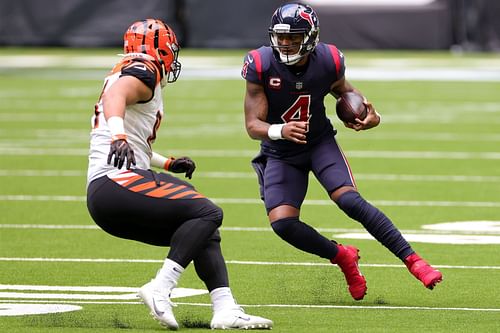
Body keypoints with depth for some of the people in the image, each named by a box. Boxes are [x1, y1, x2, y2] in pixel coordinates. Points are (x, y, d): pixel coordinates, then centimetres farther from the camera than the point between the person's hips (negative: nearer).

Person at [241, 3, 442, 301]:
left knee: (349, 200, -24)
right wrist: (281, 131, -42)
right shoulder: (261, 66, -20)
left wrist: (370, 117, -11)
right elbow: (253, 124, -20)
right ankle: (343, 257, 5)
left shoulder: (328, 62, -15)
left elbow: (344, 89, 9)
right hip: (280, 154, 0)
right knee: (282, 223, -19)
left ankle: (411, 259, -18)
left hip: (320, 143, 0)